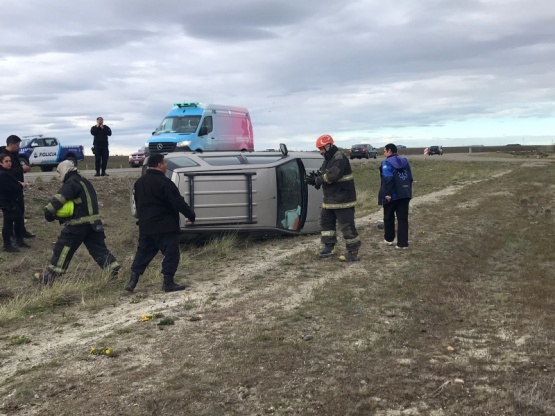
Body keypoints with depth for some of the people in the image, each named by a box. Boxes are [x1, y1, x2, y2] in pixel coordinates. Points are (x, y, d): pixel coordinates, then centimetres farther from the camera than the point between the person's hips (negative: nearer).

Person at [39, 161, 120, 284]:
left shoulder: (72, 183, -10)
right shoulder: (84, 182, 21)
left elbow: (60, 198, -20)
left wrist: (49, 211, -13)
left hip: (78, 223, -9)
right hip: (93, 222, 9)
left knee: (62, 248, 1)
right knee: (99, 248, 8)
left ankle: (51, 275, 7)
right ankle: (115, 270, -1)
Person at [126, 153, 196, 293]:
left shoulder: (139, 182, 12)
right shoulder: (164, 182, -16)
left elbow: (138, 203, 22)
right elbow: (178, 202, -17)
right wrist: (191, 215, -5)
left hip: (146, 226, 8)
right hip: (164, 226, -8)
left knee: (143, 252, 14)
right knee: (171, 253, 1)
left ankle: (133, 281, 10)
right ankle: (168, 283, 1)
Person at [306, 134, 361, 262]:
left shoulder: (339, 159, -17)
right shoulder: (328, 159, 15)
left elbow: (332, 176, -27)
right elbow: (323, 174, 17)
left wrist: (316, 180, -17)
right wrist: (315, 177, -6)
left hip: (342, 199, -10)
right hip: (330, 199, 10)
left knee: (346, 225, -7)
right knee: (325, 221, 15)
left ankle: (353, 252, -1)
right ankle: (329, 247, 25)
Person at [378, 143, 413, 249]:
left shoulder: (387, 162, -9)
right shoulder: (404, 161, 13)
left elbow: (388, 179, -22)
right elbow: (410, 178, 13)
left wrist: (387, 193, -21)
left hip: (392, 195, -5)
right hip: (404, 194, 6)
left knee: (389, 217, 14)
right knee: (403, 219, 4)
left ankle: (389, 239, 27)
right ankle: (403, 243, 1)